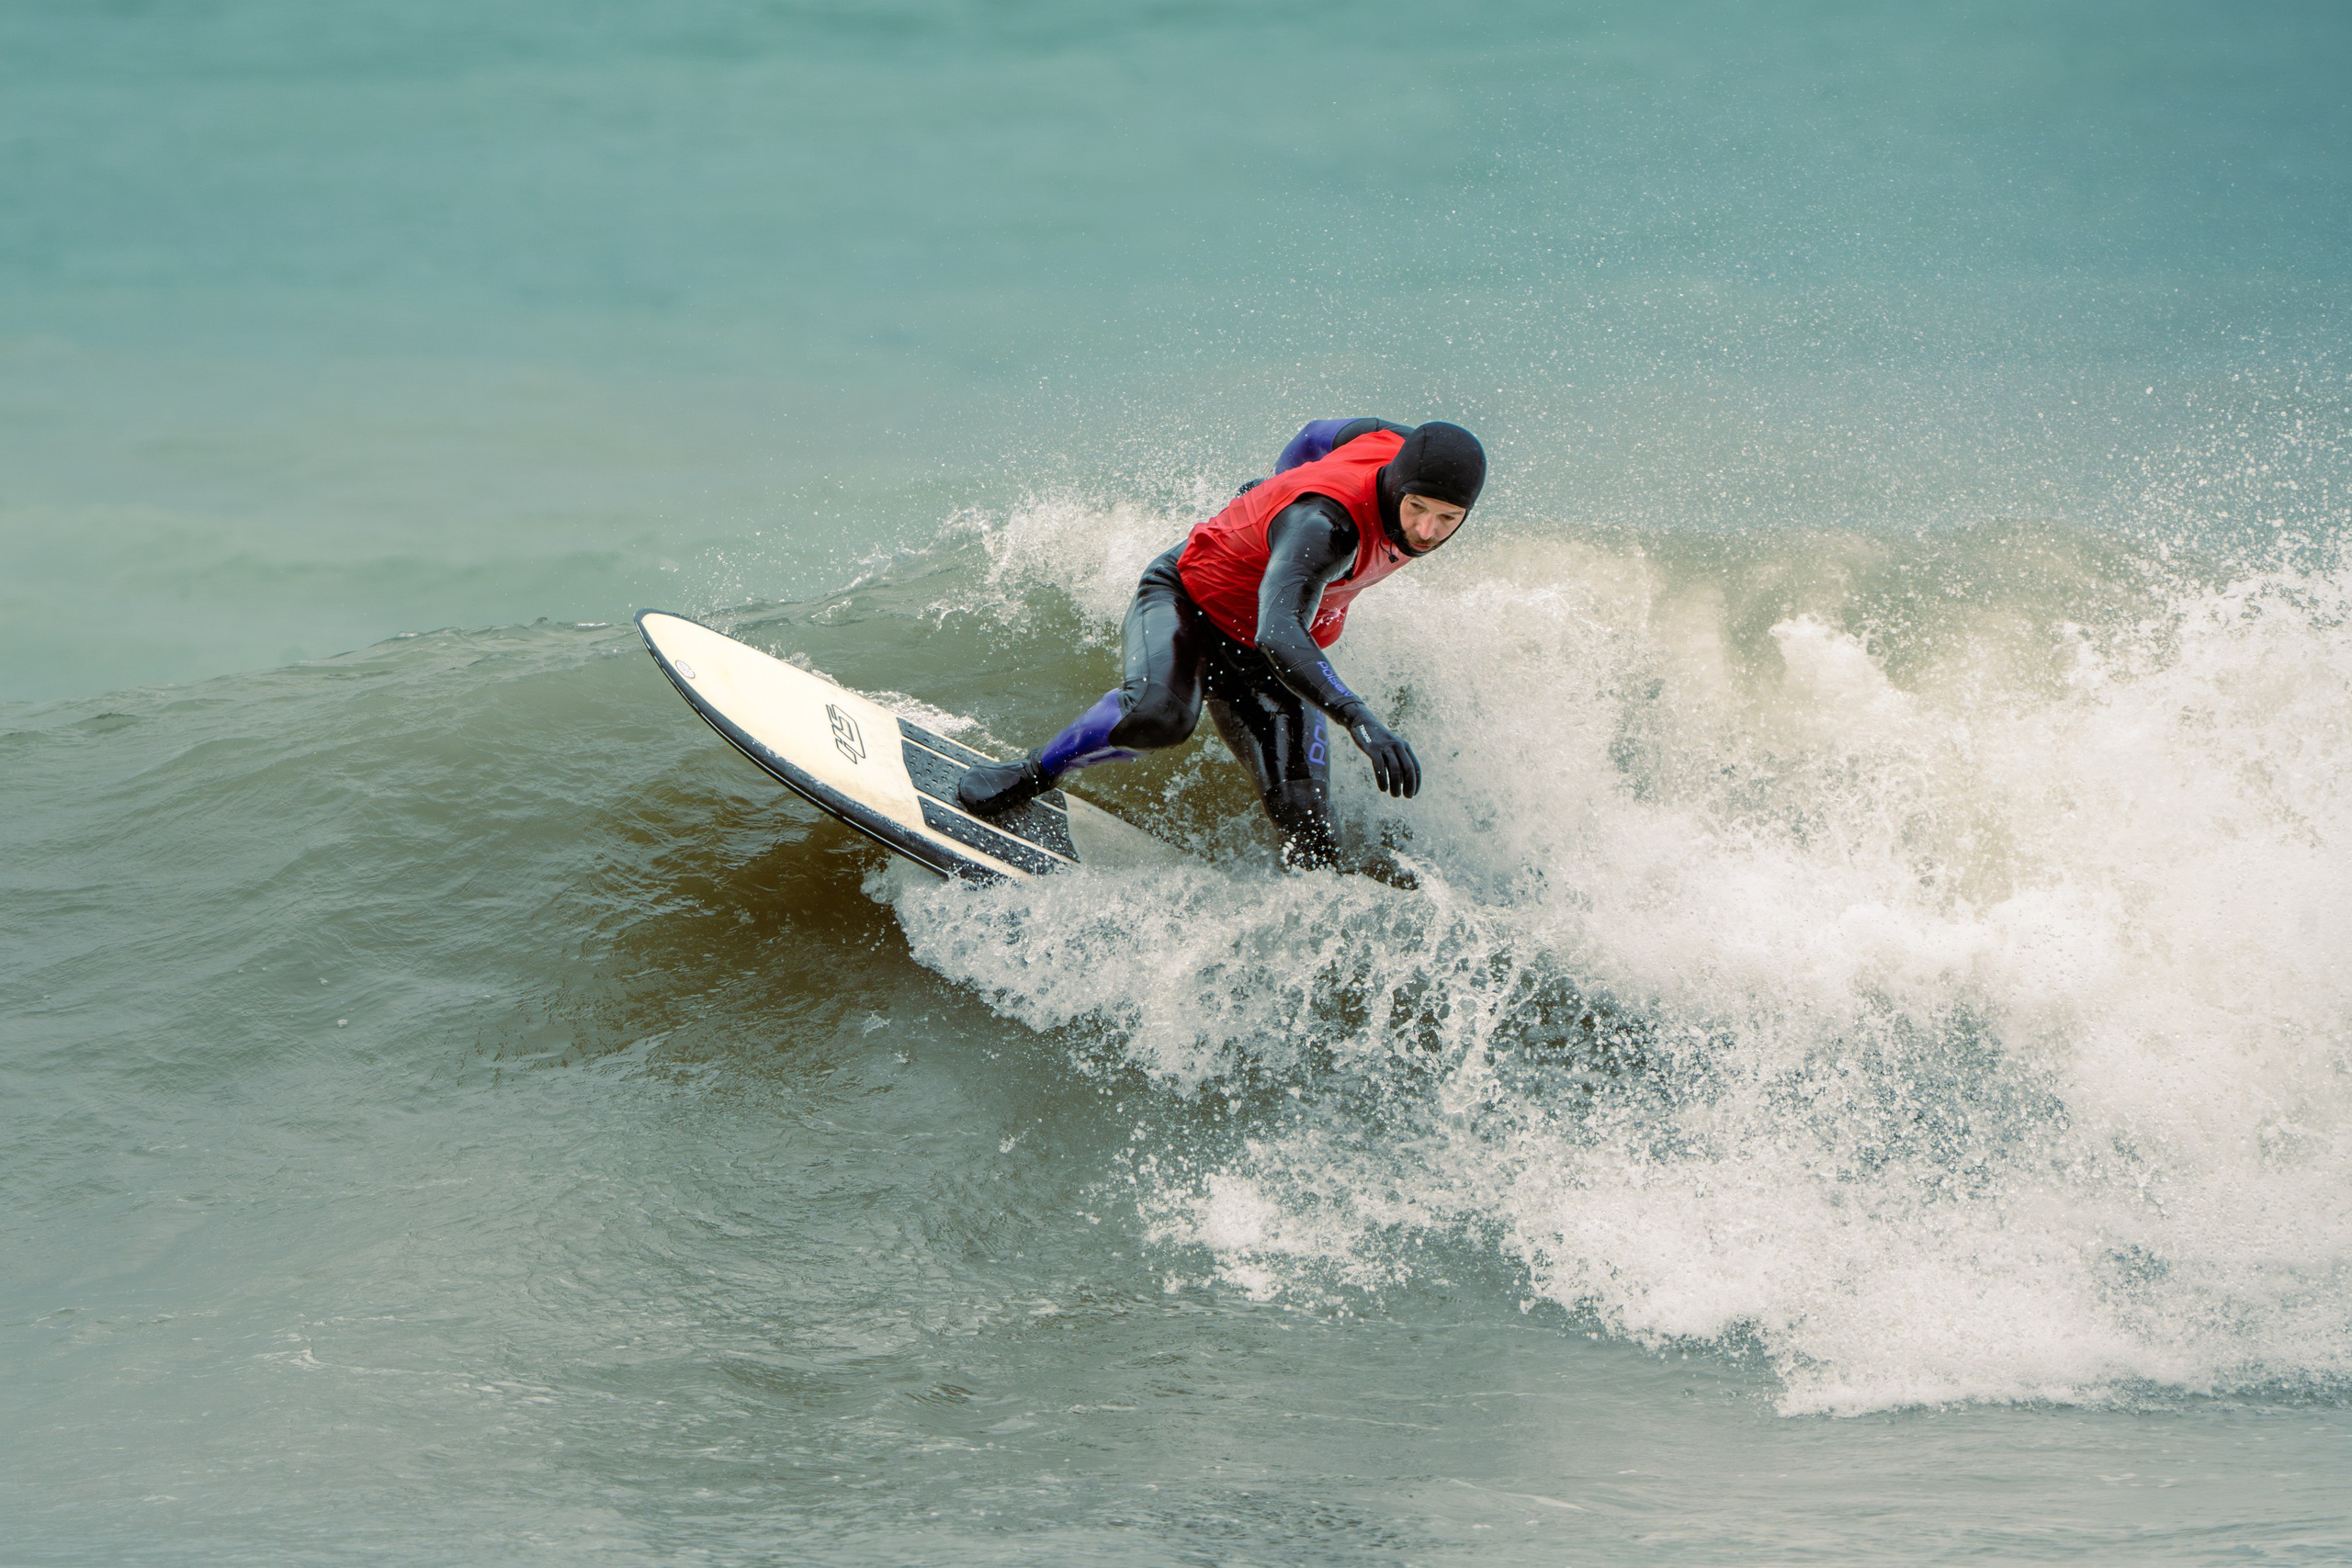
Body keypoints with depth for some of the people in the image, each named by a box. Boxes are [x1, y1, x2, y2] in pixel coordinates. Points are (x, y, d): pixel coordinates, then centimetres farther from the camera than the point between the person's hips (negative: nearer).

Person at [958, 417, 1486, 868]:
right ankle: (1033, 774, -13)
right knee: (1158, 715, -38)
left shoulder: (1404, 448, -15)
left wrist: (1271, 495, 27)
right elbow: (1277, 633, -52)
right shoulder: (1322, 524, -38)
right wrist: (1359, 720, -64)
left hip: (1268, 665, 7)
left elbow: (1317, 436, 7)